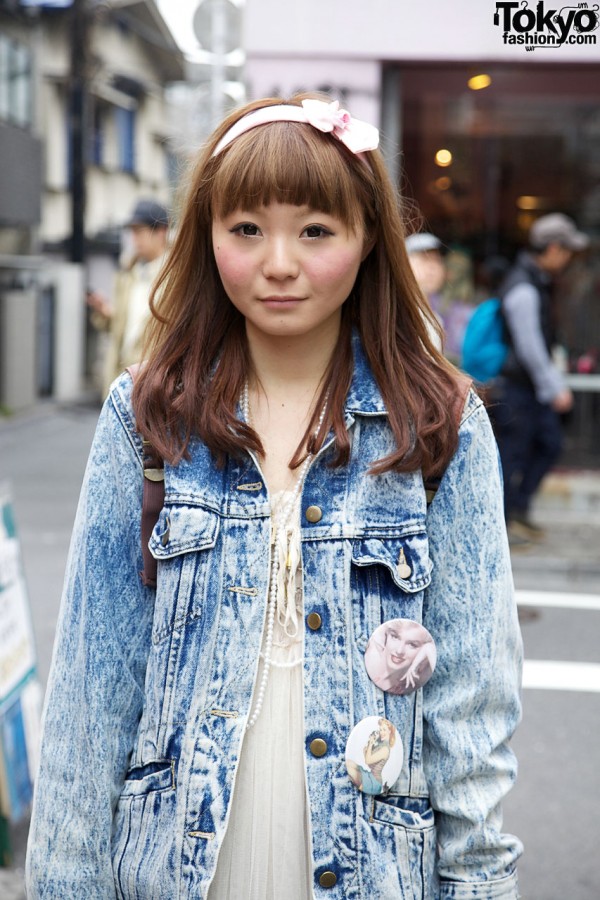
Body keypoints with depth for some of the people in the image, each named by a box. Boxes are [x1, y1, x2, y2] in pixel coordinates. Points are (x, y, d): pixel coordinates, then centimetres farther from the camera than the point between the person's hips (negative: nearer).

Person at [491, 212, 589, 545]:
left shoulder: (539, 281, 10)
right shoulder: (523, 290, -23)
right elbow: (529, 349, -22)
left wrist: (556, 381, 21)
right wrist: (554, 389, -16)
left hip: (533, 384, 10)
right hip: (515, 387, -10)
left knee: (549, 443, 14)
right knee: (513, 453, -1)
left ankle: (519, 508, 23)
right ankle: (501, 522, 11)